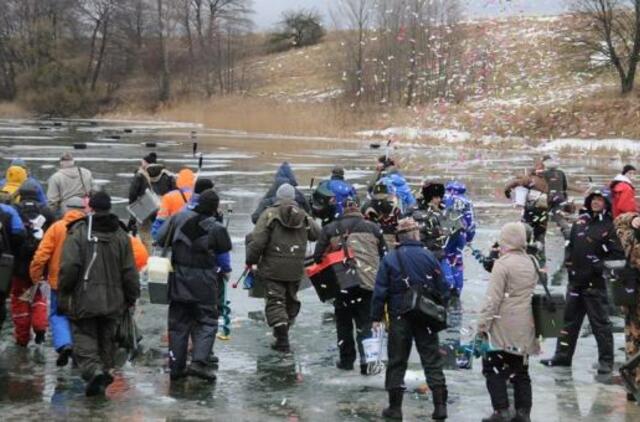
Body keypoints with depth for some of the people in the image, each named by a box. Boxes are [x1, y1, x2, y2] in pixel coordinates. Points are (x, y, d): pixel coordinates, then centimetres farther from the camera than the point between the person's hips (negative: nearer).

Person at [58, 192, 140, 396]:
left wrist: (63, 295, -1)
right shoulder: (121, 235, 5)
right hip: (113, 301, 4)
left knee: (84, 339, 0)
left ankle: (94, 371, -21)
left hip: (84, 300, -3)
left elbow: (69, 267, -13)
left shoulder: (78, 232, -7)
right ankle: (105, 370, 18)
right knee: (107, 339, 17)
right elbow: (129, 271, 5)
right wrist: (132, 297, 15)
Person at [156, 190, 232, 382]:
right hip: (204, 283, -4)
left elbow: (161, 239, 5)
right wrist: (224, 272, 20)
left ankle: (176, 366, 14)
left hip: (178, 279, 4)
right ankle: (199, 362, -10)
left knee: (178, 323, 12)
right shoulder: (216, 229, -11)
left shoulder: (179, 218, -2)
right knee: (206, 322, 6)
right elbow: (224, 258, -1)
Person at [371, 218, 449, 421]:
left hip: (400, 317, -1)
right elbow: (442, 290, 1)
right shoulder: (429, 257, -3)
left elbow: (380, 291, -7)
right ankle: (440, 406, 3)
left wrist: (376, 317, 1)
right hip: (427, 317, 1)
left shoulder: (390, 259, -7)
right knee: (432, 361, 7)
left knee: (397, 362, 8)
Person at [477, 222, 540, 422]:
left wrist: (483, 323, -11)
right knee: (521, 370, 13)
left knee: (493, 368, 0)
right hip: (525, 327, 7)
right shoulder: (531, 263, 9)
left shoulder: (503, 263, -13)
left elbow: (493, 298, -16)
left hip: (505, 328, -7)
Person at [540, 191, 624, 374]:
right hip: (575, 280, 6)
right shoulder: (580, 221, 10)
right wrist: (568, 260, 7)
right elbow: (570, 244, 21)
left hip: (595, 283, -6)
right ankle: (563, 355, 23)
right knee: (570, 319, 14)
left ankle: (606, 360, 6)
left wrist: (600, 265, -16)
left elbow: (618, 254, -10)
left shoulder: (609, 227, -8)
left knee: (600, 323, -1)